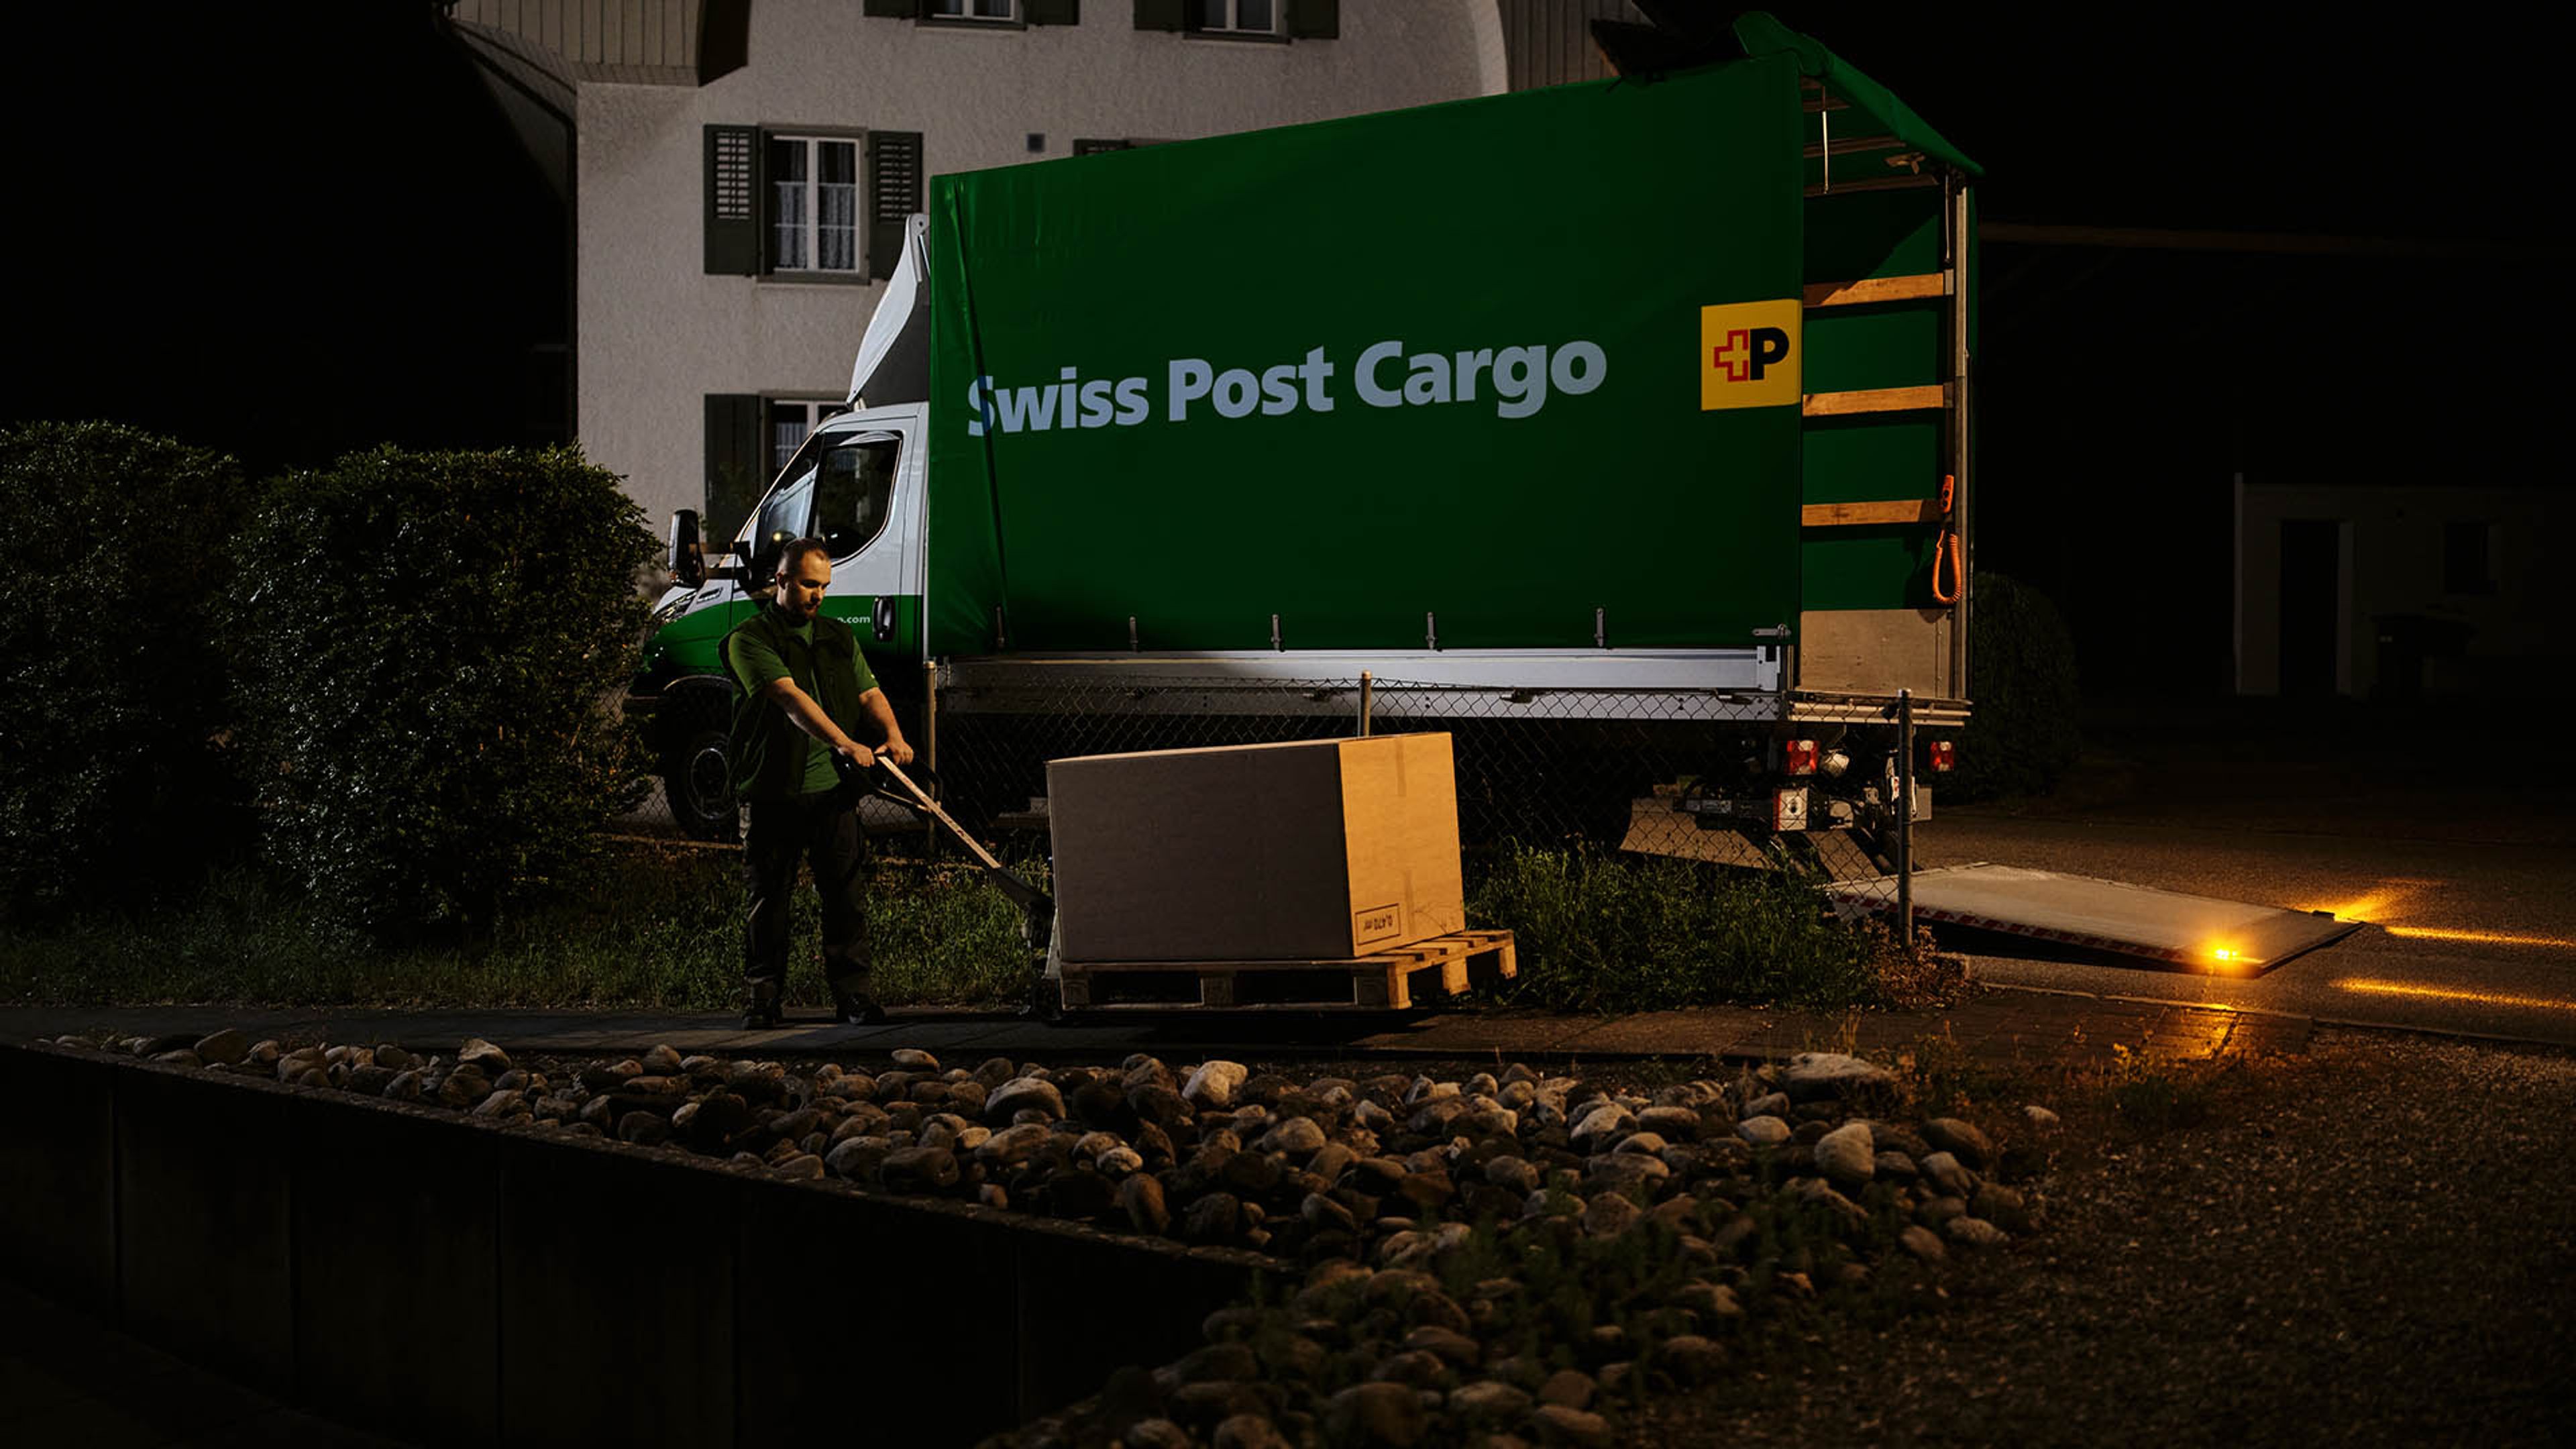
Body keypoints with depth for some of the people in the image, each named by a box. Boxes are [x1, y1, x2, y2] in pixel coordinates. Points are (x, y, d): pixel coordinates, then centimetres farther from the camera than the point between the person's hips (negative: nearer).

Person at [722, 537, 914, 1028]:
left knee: (847, 892, 0)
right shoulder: (750, 639, -3)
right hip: (775, 790, -4)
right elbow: (789, 697, -18)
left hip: (833, 787, 4)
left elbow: (869, 693, 14)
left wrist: (892, 734, -8)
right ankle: (763, 996, 11)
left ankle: (851, 992, 6)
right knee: (770, 896, 2)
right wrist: (843, 742, -31)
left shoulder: (839, 637, 17)